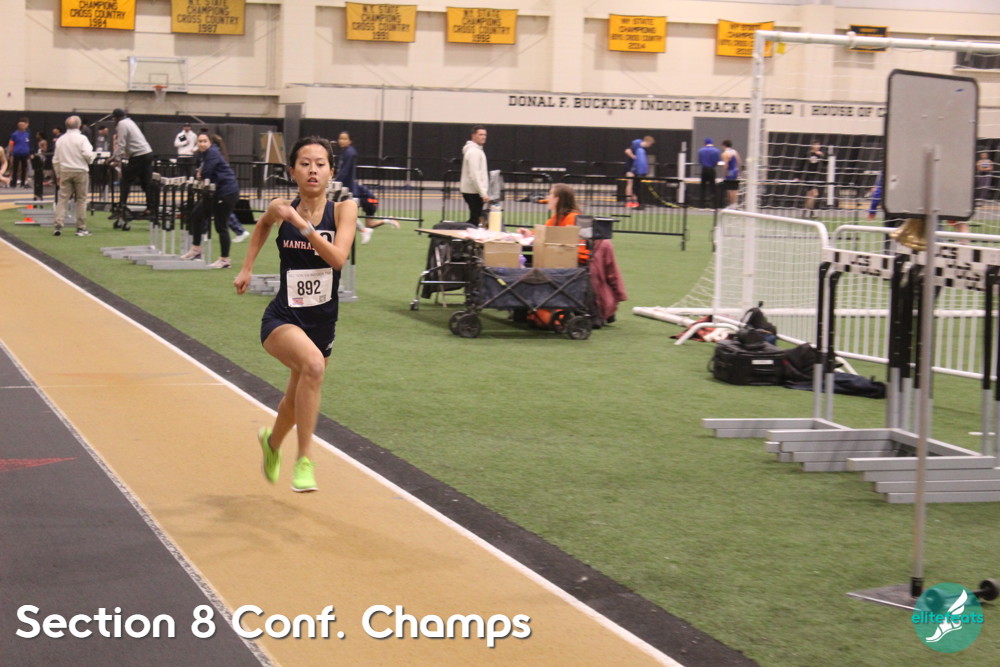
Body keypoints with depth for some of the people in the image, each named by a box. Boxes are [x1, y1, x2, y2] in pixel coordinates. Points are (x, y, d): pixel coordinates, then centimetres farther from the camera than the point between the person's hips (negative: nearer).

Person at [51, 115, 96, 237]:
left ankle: (58, 225, -8)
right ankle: (81, 228, 4)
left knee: (62, 199, 4)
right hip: (80, 171, -3)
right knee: (81, 200, 3)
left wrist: (58, 176, 20)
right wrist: (90, 159, 6)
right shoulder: (81, 138, -6)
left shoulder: (60, 139, 9)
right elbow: (88, 154, -17)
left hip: (65, 172, 4)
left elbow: (55, 160, 13)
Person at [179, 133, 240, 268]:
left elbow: (205, 174, -19)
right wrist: (201, 174, -4)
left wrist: (201, 173, 2)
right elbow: (204, 174, 17)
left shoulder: (212, 153, -15)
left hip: (227, 192, -10)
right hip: (217, 192, 10)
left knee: (221, 225, -5)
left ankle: (224, 260, 3)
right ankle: (196, 249, 20)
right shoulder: (206, 153, 14)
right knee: (196, 214, 12)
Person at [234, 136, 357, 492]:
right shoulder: (281, 210, -5)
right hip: (282, 319, -2)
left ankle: (272, 440, 56)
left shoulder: (343, 209, -8)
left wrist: (302, 224, -28)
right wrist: (247, 268, 17)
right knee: (313, 364, -34)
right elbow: (263, 225, 20)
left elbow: (338, 258, -23)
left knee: (298, 401, 20)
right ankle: (304, 460, -24)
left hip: (322, 321, 3)